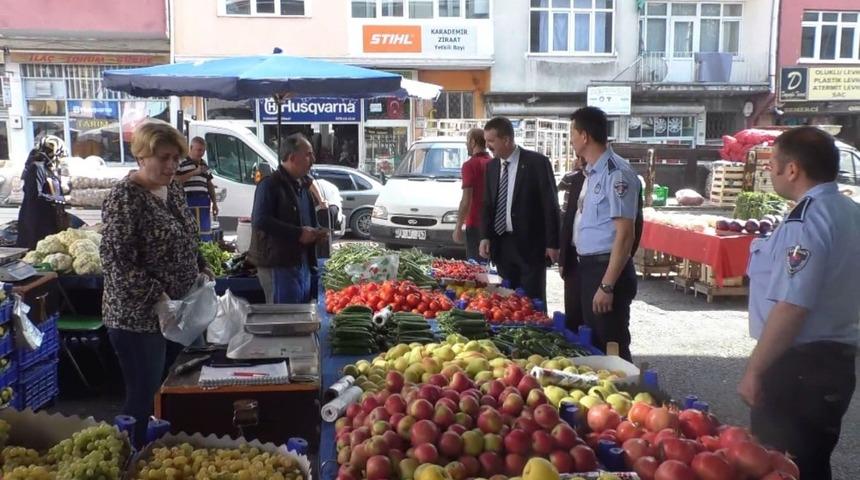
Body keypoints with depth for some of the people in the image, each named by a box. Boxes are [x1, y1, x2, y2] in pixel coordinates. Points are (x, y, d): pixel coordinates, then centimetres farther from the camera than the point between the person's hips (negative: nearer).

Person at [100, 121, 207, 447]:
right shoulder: (125, 197, -17)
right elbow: (115, 262, -21)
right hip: (138, 317, -8)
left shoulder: (172, 188, 8)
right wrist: (158, 297, -24)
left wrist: (201, 270, 6)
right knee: (145, 399, 1)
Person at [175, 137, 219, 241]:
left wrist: (214, 203, 16)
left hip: (204, 202, 7)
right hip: (187, 201, -6)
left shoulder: (204, 165, 21)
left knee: (205, 230, 8)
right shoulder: (182, 163, -1)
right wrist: (194, 172, -13)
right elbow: (175, 181, -12)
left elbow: (210, 185, 23)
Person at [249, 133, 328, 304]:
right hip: (278, 264, -9)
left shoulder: (302, 185, 17)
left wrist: (315, 233, 6)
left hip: (302, 263, 9)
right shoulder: (270, 185, -12)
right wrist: (298, 233, -22)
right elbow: (260, 221, -22)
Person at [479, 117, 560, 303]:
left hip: (530, 244, -5)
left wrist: (552, 243, -9)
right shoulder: (491, 166, 9)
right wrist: (485, 237, 1)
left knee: (532, 301, 1)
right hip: (501, 244, 5)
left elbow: (550, 205, -7)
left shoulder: (537, 162, -8)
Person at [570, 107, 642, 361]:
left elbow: (625, 234, -19)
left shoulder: (616, 173, -17)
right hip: (587, 267, 9)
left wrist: (607, 285, -21)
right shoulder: (592, 172, 12)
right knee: (592, 343, 18)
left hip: (607, 269, -9)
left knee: (610, 346, 2)